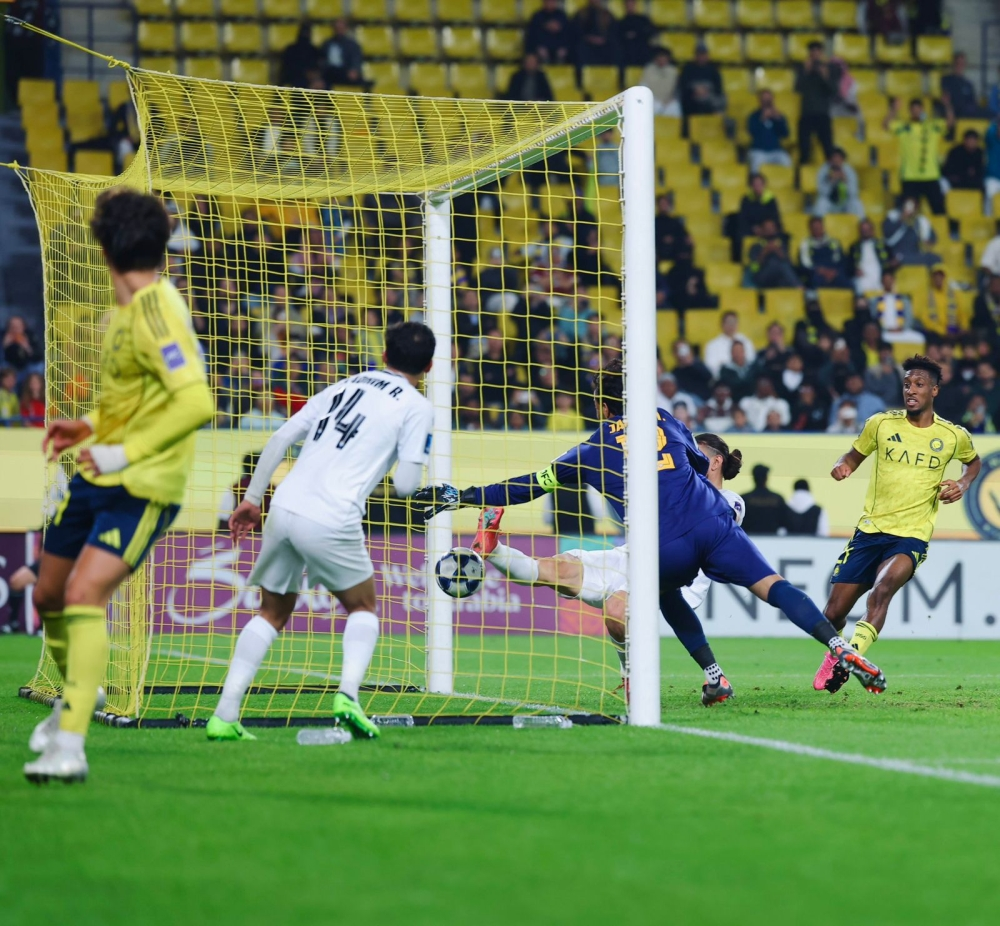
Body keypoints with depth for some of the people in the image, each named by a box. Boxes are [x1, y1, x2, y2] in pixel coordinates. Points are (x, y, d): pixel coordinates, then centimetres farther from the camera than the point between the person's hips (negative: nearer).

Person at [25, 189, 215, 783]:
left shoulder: (156, 312, -20)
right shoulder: (129, 309, 9)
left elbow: (196, 403, -31)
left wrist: (124, 453, -26)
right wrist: (90, 426, 15)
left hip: (142, 488, -9)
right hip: (98, 478, 9)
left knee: (85, 594, -24)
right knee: (50, 595, 17)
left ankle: (70, 746, -26)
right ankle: (75, 700, 45)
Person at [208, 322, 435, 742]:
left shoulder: (343, 387, 21)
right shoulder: (416, 406, 5)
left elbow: (280, 438, 15)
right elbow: (405, 484, -3)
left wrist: (252, 499, 18)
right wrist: (411, 474, 21)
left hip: (284, 507, 4)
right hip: (332, 520, -4)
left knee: (272, 613, 18)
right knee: (362, 608, 19)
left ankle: (224, 715, 8)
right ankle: (348, 693, -5)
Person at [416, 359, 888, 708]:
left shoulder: (594, 450, 15)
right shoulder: (665, 420, 20)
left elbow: (531, 485, 17)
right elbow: (702, 463, 32)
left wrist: (460, 497, 24)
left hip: (666, 548, -1)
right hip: (713, 525, 1)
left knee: (668, 597, 29)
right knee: (773, 586, -3)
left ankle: (715, 677, 18)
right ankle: (839, 648, -22)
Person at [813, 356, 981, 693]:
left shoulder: (954, 436, 2)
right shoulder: (881, 424, 1)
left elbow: (973, 461, 24)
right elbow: (855, 454, 16)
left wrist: (963, 484, 3)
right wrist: (843, 466, -7)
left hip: (911, 537, -2)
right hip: (870, 529, 2)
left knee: (882, 589, -34)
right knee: (834, 614, 0)